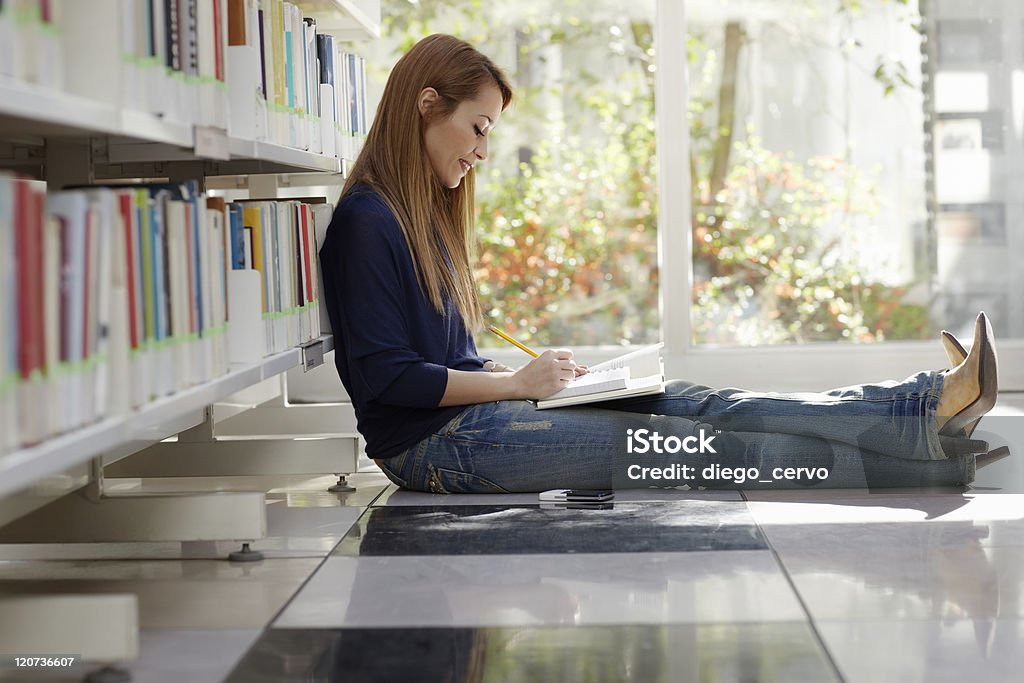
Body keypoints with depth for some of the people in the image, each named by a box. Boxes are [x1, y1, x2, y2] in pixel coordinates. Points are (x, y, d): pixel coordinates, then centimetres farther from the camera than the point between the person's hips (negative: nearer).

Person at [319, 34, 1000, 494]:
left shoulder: (424, 216, 19)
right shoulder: (368, 222, -13)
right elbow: (383, 376, -19)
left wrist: (529, 373, 4)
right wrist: (516, 382, -14)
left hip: (470, 411, 9)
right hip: (433, 442, -9)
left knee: (689, 403, -8)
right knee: (690, 445, -17)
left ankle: (931, 404, -17)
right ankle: (929, 455, -21)